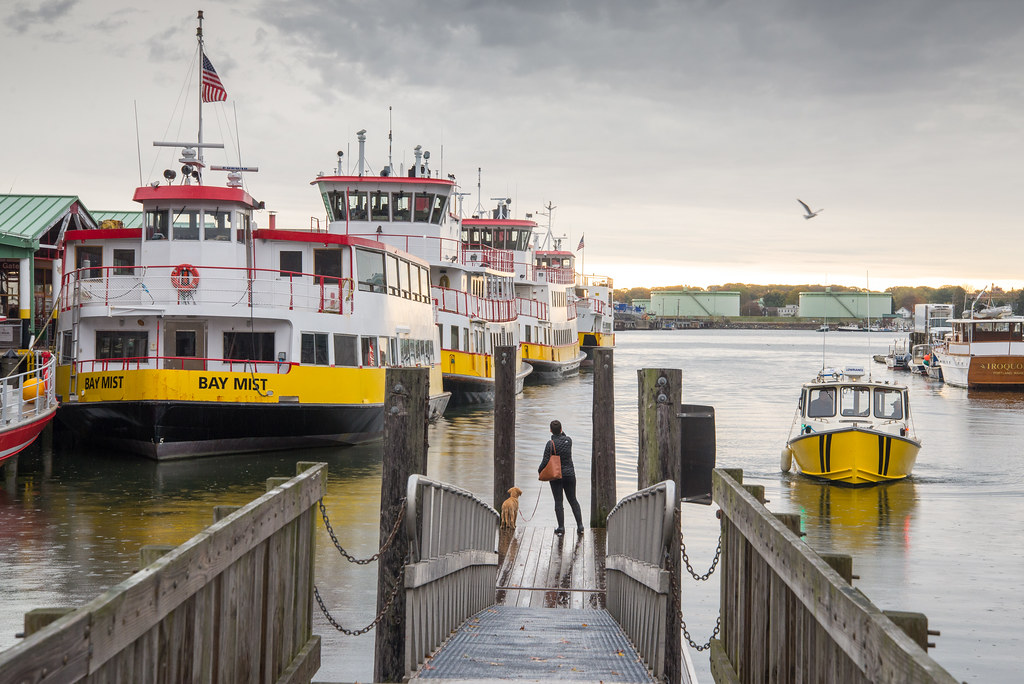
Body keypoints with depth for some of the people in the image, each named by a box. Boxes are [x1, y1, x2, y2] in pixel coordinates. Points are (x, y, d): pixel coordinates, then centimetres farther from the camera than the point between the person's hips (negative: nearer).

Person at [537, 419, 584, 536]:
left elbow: (546, 461, -14)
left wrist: (540, 470, 1)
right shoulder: (568, 440, -4)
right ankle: (580, 525, 6)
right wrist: (562, 433, 14)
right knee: (573, 500, 12)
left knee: (558, 501, 3)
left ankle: (561, 527, 0)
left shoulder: (550, 443, -16)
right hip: (569, 474, 3)